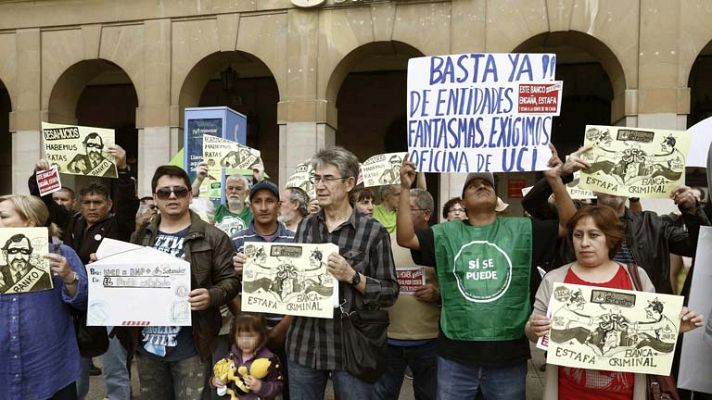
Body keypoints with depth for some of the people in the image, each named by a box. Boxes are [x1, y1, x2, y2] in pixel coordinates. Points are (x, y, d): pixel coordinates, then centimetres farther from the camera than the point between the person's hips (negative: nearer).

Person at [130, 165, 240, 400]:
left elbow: (230, 280, -4)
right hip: (148, 345, 4)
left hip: (190, 347, -4)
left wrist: (211, 296, -22)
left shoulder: (213, 237, -3)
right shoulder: (140, 237, 10)